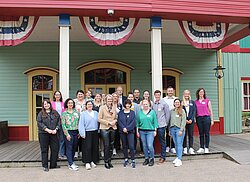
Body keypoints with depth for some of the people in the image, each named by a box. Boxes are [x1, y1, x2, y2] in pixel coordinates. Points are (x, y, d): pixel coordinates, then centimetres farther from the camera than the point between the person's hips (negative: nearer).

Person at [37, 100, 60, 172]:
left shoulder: (55, 113, 11)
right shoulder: (41, 114, 3)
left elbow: (58, 121, 6)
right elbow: (39, 123, -6)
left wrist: (56, 129, -9)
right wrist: (47, 129, -15)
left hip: (54, 134, 2)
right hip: (43, 134, -2)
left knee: (55, 149, 4)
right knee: (44, 150, 3)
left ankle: (53, 164, 17)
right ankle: (45, 166, 12)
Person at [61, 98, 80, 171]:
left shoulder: (76, 112, 9)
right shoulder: (64, 113, -1)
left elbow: (79, 122, 11)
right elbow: (63, 125, -5)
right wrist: (67, 134, -11)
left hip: (76, 132, 4)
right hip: (68, 132, -4)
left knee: (74, 148, 9)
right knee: (69, 148, -4)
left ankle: (71, 162, 20)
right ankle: (71, 165, -3)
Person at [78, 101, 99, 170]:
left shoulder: (96, 113, 11)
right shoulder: (83, 114, -1)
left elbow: (98, 122, 12)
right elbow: (81, 124, -5)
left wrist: (98, 130, 3)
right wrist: (83, 133, -11)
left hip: (95, 132, 4)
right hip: (87, 133, -4)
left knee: (95, 147, 5)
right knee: (88, 147, -7)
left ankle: (93, 161, 17)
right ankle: (87, 162, -1)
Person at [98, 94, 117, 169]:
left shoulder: (114, 107, 9)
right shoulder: (102, 107, -4)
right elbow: (99, 119, -7)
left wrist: (114, 121, -5)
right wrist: (108, 122, -14)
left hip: (113, 128, 4)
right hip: (104, 128, -4)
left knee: (111, 145, 9)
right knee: (106, 145, -3)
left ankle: (109, 161, 22)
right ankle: (106, 162, 9)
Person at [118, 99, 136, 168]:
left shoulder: (132, 113, 4)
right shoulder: (120, 113, 7)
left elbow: (133, 122, -4)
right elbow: (119, 122, 1)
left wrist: (127, 128, -13)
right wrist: (123, 128, -13)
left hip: (130, 131, -2)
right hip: (122, 131, 2)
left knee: (131, 146, -9)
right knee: (124, 146, 9)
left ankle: (133, 160, -2)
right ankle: (126, 159, 21)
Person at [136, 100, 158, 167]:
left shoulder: (152, 112, 2)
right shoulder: (140, 112, 8)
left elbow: (155, 122, 2)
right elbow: (137, 122, 11)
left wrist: (155, 130, -3)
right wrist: (137, 131, 6)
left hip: (150, 131, -3)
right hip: (142, 131, 3)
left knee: (150, 145, -9)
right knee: (144, 146, 8)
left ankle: (152, 159, 7)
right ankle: (146, 159, 21)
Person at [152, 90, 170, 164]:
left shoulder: (164, 103, -3)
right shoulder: (153, 104, 8)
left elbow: (167, 114, 0)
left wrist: (166, 123, 2)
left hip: (161, 125, -4)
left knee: (162, 141, 2)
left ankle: (163, 157, 10)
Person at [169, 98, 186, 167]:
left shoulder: (182, 111, -1)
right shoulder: (172, 111, 12)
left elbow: (184, 121, -6)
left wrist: (181, 130, -13)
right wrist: (170, 129, 11)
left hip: (179, 129, -4)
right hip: (172, 128, 4)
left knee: (179, 144, -8)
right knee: (176, 144, 9)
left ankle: (179, 160, -9)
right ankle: (178, 157, 19)